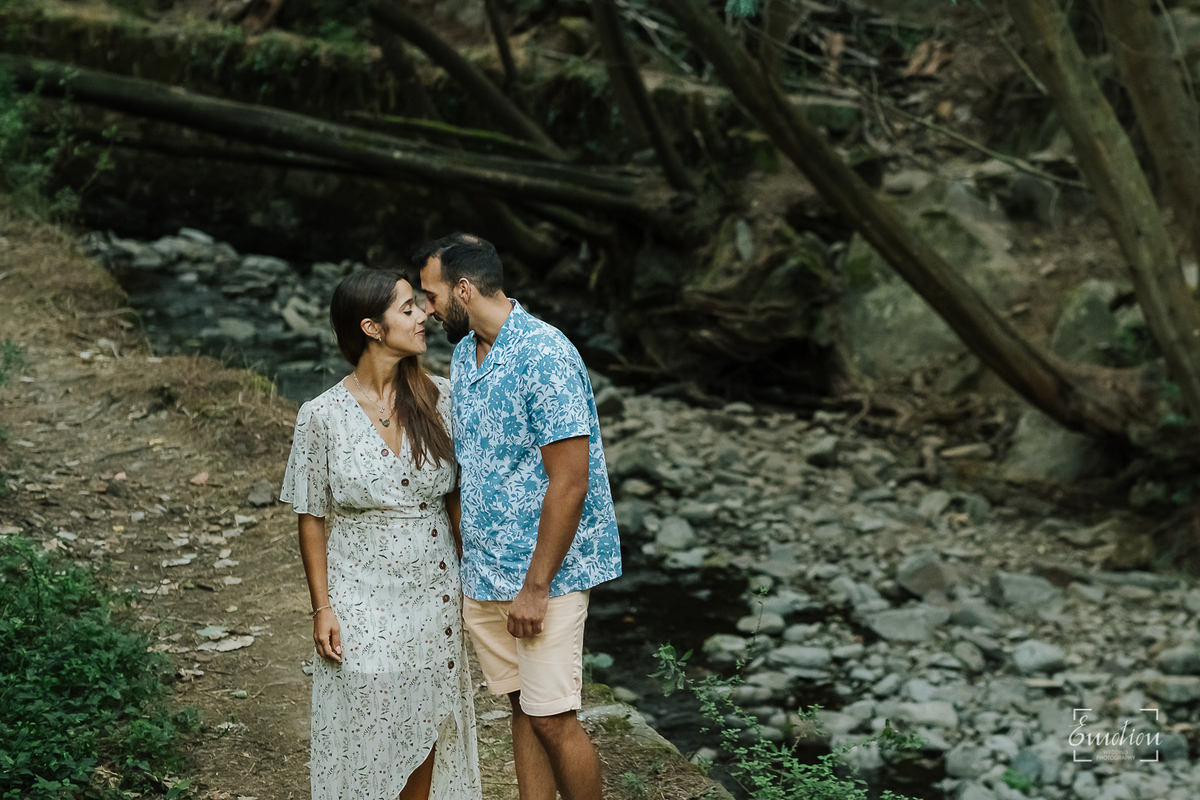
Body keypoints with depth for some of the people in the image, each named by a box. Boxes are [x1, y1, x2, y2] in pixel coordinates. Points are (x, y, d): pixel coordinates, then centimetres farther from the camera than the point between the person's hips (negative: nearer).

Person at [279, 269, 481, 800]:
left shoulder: (438, 398, -3)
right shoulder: (323, 416, -10)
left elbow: (457, 498, 5)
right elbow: (311, 519, -4)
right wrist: (322, 607, -5)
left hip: (434, 595, 3)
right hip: (362, 602, -3)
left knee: (427, 735, 12)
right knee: (366, 739, 6)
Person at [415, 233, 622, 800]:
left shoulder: (545, 356, -18)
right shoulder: (464, 354, 10)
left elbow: (570, 482, -21)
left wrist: (535, 587, -20)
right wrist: (464, 557, 15)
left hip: (543, 574, -8)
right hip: (483, 575, 8)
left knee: (552, 720, -4)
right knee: (522, 710, 13)